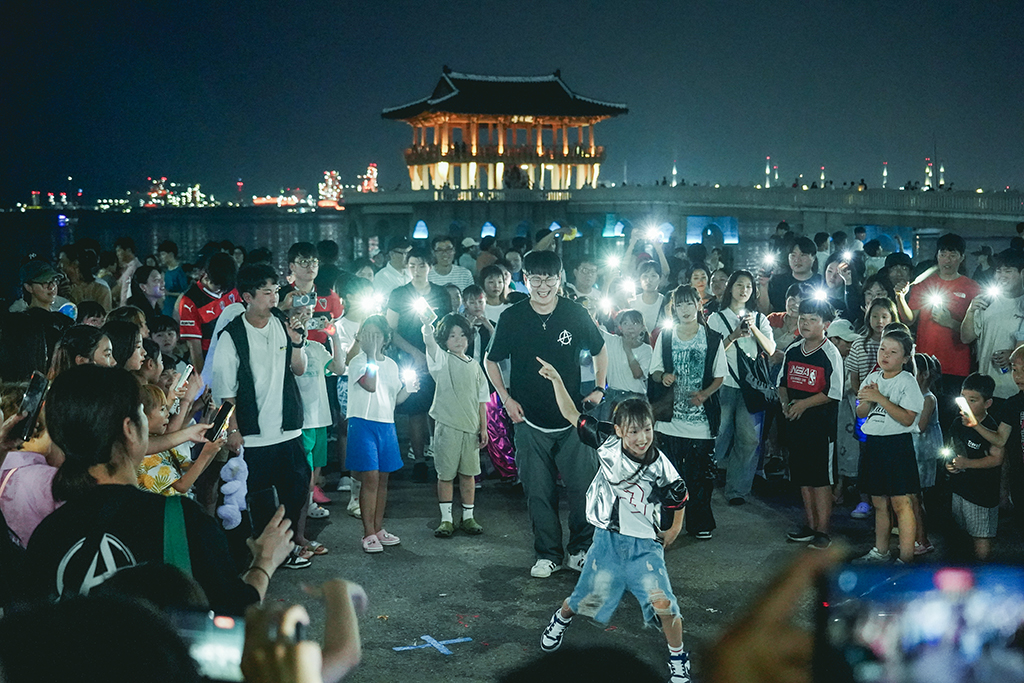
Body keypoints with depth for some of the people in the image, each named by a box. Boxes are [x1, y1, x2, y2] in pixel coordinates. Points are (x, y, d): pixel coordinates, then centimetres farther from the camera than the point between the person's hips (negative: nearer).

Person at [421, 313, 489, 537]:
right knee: (445, 474, 2)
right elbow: (429, 342, -21)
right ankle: (446, 519, 12)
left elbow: (481, 399, 12)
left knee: (468, 473, 9)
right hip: (447, 426, -3)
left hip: (471, 427, 3)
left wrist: (483, 428, 8)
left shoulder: (474, 365, 11)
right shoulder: (442, 360, 0)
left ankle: (468, 517, 19)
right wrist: (427, 324, -40)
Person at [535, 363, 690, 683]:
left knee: (663, 603, -10)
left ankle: (678, 657, 16)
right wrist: (556, 379, -11)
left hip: (645, 543, -1)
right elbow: (572, 414, -6)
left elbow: (678, 500, 2)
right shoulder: (607, 443, -12)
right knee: (587, 597, 13)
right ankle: (561, 618, 48)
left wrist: (674, 530, 6)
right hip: (607, 538, 1)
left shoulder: (662, 469, -17)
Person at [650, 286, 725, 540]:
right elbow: (654, 371, 12)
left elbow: (720, 376, 4)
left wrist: (704, 394, -14)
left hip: (701, 418, -1)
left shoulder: (712, 339, 1)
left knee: (700, 474, 3)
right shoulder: (665, 337, 7)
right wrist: (663, 377, -11)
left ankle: (700, 523, 17)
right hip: (670, 417, 1)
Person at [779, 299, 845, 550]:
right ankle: (810, 526, 24)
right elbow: (783, 382, 16)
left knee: (821, 479, -1)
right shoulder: (792, 350, 8)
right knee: (802, 477, 13)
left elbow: (834, 393, -13)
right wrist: (785, 403, -1)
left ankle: (822, 531, 7)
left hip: (821, 423, -6)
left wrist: (804, 403, -17)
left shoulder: (830, 354, -10)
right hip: (796, 422, 6)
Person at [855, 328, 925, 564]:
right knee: (879, 503, 15)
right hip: (873, 444, 6)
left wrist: (881, 399, -21)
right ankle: (880, 553, 27)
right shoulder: (873, 378, 10)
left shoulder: (908, 382, -8)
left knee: (900, 503, -6)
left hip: (897, 445, -6)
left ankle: (906, 559, -1)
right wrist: (868, 400, -9)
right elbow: (861, 413, 12)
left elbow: (907, 418, -18)